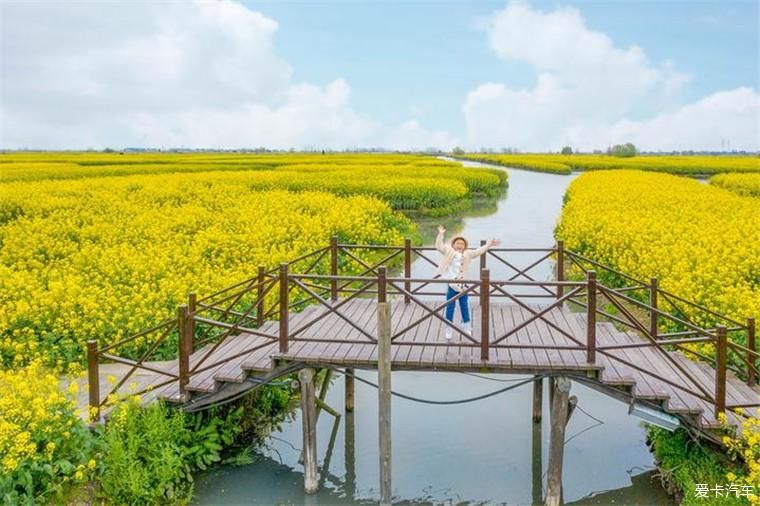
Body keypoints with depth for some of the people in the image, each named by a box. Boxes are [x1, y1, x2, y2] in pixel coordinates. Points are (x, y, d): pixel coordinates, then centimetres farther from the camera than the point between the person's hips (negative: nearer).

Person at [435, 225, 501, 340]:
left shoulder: (467, 254, 8)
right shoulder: (449, 252, 0)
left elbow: (479, 251, 7)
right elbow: (439, 247, -11)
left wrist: (490, 244, 1)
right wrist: (440, 234, -21)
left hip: (463, 286, 3)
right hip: (451, 285, -3)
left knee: (465, 308, 13)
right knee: (450, 308, 5)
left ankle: (467, 329, 28)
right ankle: (448, 331, 16)